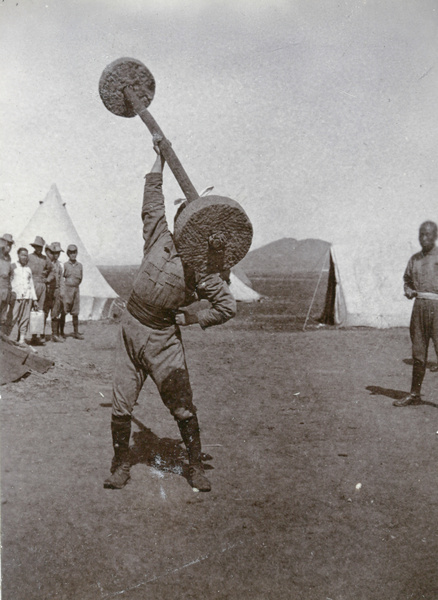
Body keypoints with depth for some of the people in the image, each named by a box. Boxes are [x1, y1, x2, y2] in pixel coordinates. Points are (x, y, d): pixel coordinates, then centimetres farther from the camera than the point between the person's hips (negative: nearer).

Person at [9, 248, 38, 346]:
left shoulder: (28, 269, 17)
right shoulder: (13, 266, 6)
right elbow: (9, 281, 1)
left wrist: (35, 299, 16)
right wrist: (12, 291, -14)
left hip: (27, 297, 4)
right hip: (16, 296, -4)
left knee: (25, 318, 0)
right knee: (14, 318, -8)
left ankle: (22, 339, 3)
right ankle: (12, 339, -6)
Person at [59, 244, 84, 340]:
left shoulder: (80, 265, 9)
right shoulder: (65, 265, -2)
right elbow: (61, 278, -5)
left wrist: (75, 287, 11)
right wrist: (62, 291, -12)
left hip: (76, 290, 3)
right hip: (66, 290, -3)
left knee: (75, 313, 5)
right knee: (64, 312, -1)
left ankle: (76, 333, 9)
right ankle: (61, 332, 8)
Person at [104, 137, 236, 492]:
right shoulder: (159, 237, 2)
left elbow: (228, 306, -3)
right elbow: (153, 195, 10)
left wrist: (195, 319, -5)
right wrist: (160, 157, 13)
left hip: (164, 338, -3)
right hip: (131, 328, 3)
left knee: (183, 407, 0)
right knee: (121, 406, 5)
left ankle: (196, 467, 17)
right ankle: (121, 464, 22)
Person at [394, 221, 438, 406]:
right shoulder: (414, 259, 16)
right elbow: (407, 278, 27)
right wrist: (408, 290, 7)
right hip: (419, 306, 5)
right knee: (418, 351, 9)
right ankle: (414, 394, 17)